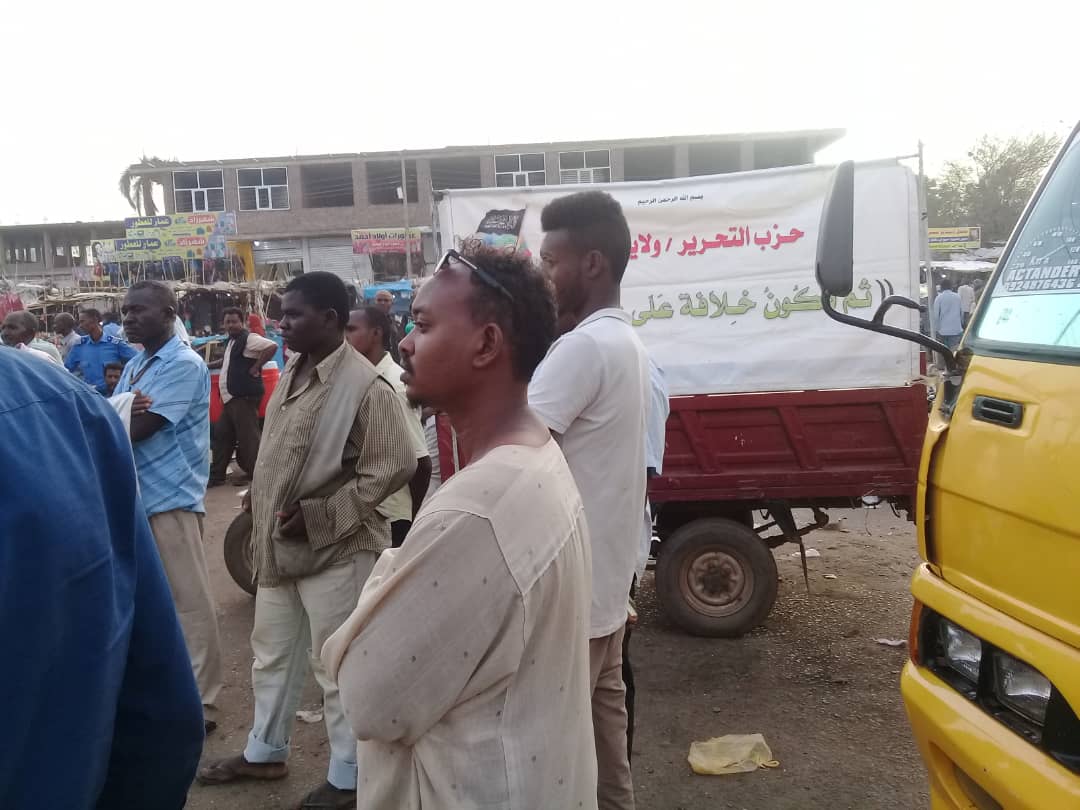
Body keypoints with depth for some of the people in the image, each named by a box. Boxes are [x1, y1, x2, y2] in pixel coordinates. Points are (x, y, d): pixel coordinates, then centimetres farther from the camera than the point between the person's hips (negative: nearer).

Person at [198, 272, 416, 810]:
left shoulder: (363, 385, -19)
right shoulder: (292, 371, 7)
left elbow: (394, 466, -21)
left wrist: (321, 516, -21)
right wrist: (261, 494, 7)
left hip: (335, 548, -8)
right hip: (278, 545, 8)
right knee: (271, 653, 23)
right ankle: (264, 751, 44)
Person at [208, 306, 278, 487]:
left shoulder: (249, 338, -11)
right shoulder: (232, 341, 19)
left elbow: (272, 346, -25)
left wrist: (256, 367, -20)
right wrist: (209, 365, 26)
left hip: (245, 396, -10)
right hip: (231, 397, 10)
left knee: (248, 437, -5)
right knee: (222, 434, 14)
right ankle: (216, 475, 22)